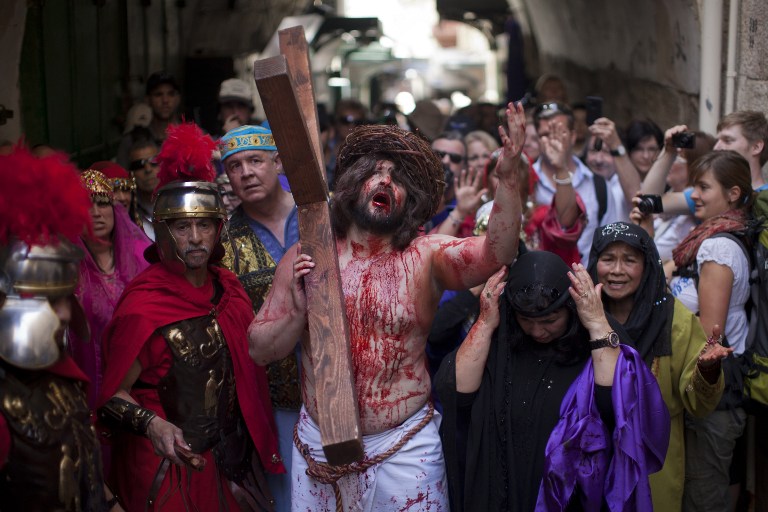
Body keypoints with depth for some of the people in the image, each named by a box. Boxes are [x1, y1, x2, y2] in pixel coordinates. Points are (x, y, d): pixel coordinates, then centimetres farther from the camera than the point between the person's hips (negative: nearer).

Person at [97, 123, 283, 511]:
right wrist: (152, 425, -31)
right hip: (173, 465, -6)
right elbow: (113, 393, -14)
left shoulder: (228, 287, 2)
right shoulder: (143, 304, -16)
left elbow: (247, 369, 12)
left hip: (232, 459, 6)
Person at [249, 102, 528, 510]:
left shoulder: (425, 258, -5)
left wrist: (507, 178, -37)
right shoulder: (305, 259, -1)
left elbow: (496, 254, -23)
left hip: (404, 449, -1)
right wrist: (298, 312, -18)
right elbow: (260, 350, 1)